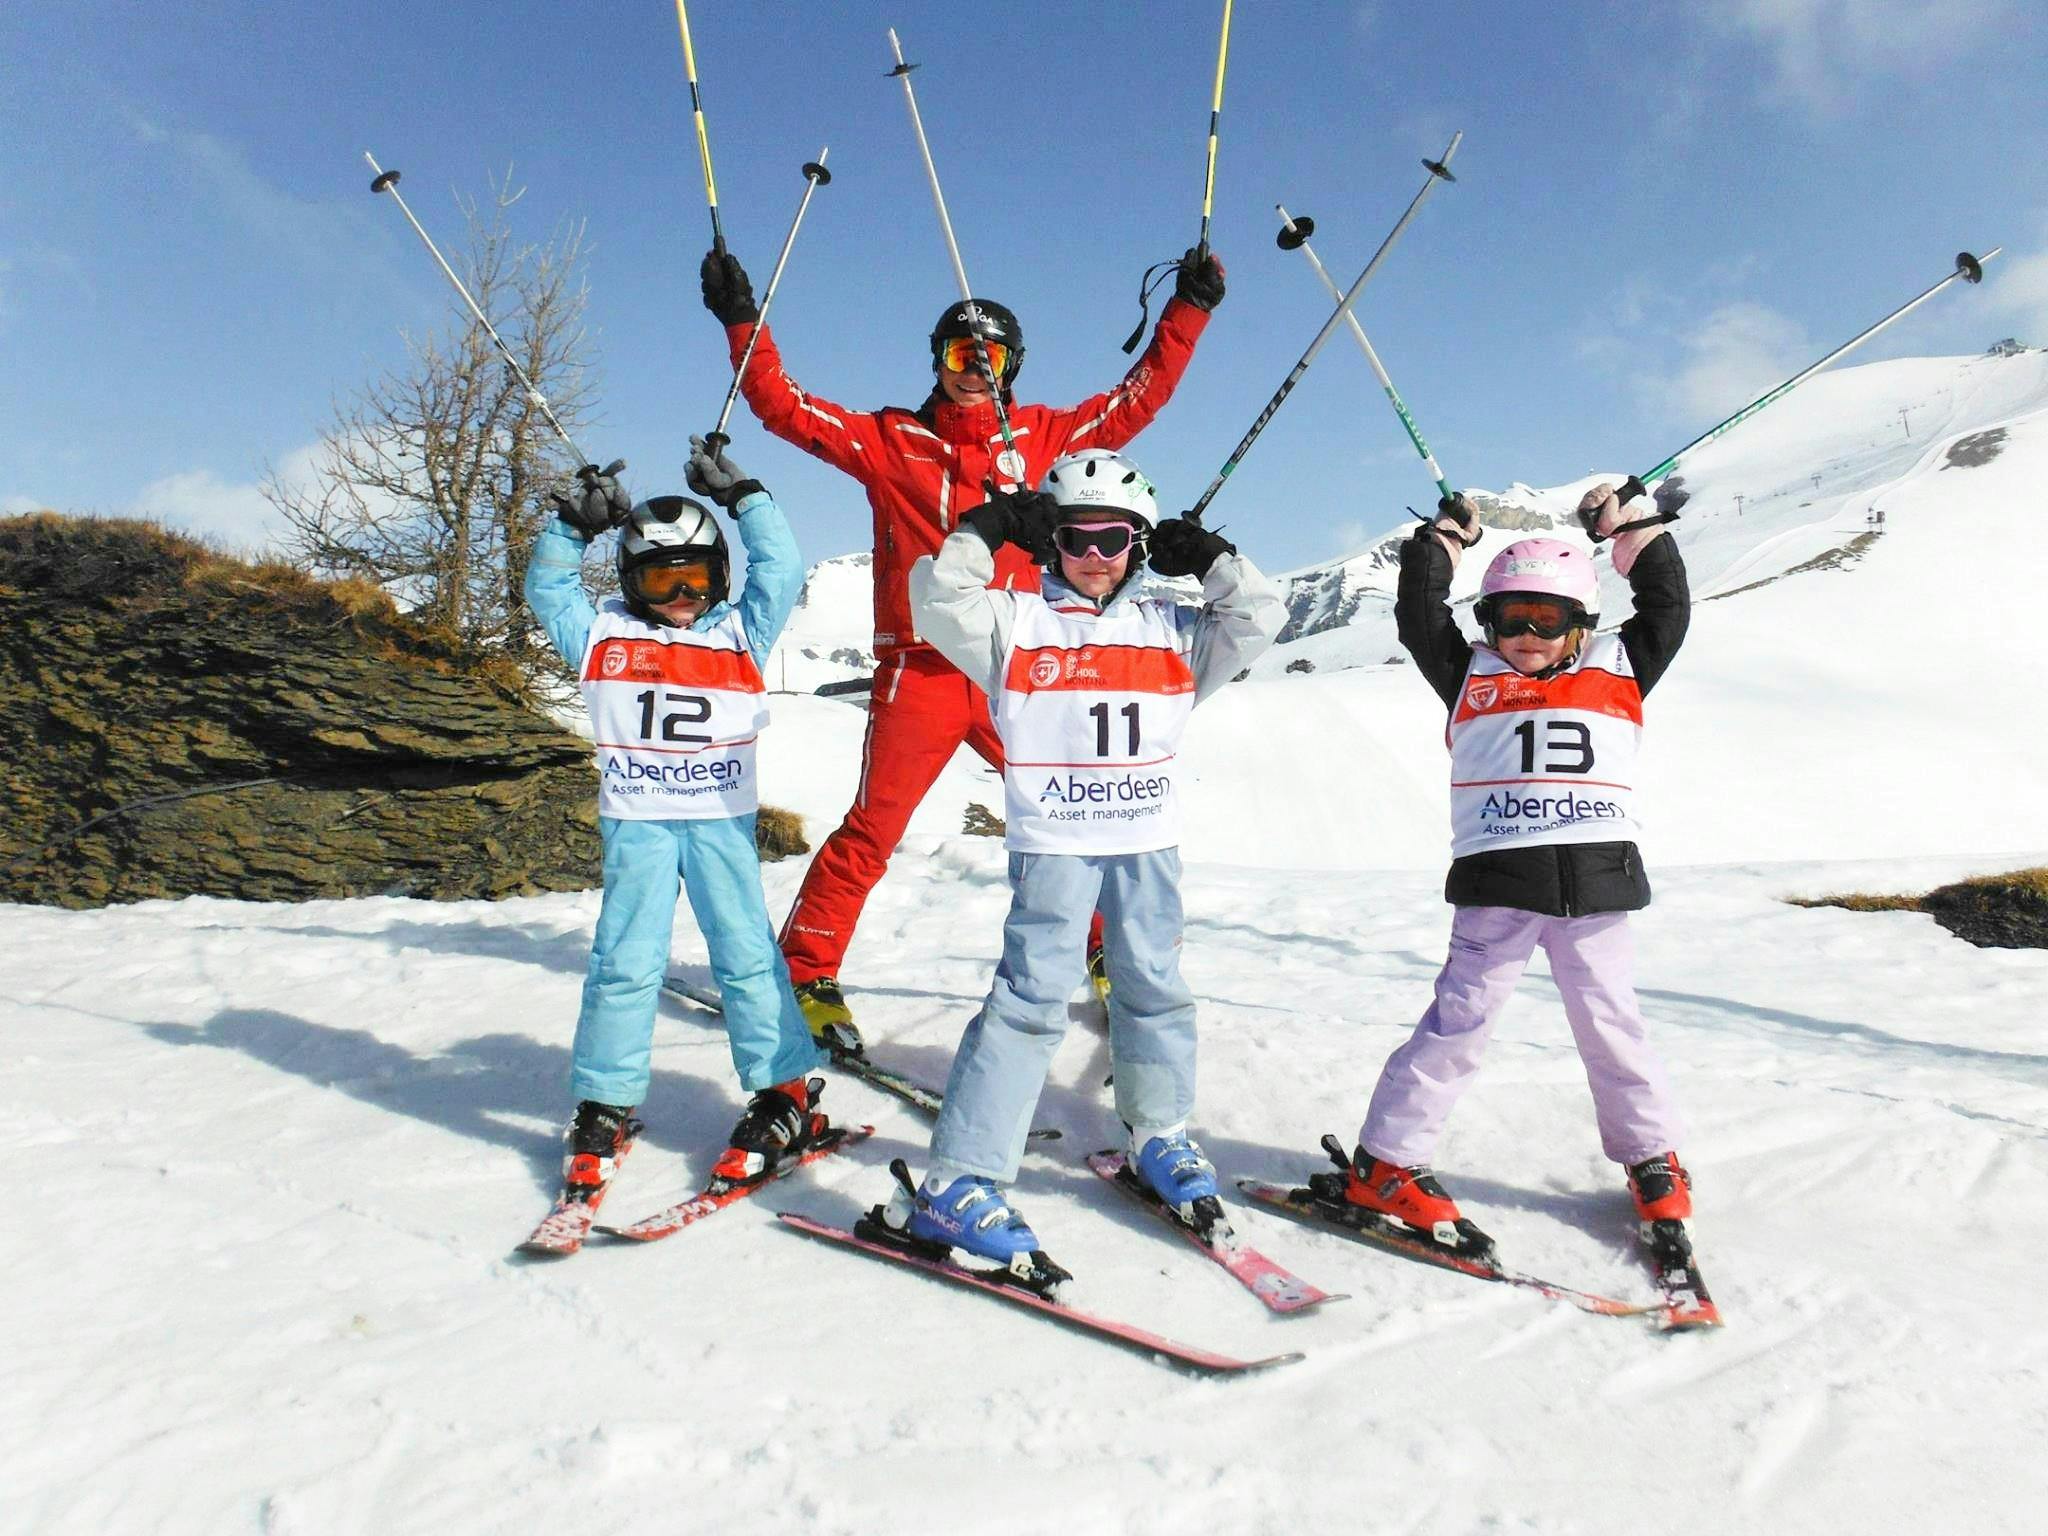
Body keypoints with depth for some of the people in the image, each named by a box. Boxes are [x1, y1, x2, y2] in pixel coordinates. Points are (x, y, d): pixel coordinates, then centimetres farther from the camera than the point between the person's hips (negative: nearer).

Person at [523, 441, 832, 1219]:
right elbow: (547, 589, 5)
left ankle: (786, 1096, 11)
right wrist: (574, 523, -5)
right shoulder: (601, 634, 8)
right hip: (636, 823, 1)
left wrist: (742, 497, -1)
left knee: (747, 954, 1)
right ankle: (605, 1109, 14)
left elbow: (780, 570, 0)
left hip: (723, 818, 0)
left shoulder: (741, 632, 6)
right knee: (625, 963, 1)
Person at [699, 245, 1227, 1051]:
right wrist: (743, 322, -4)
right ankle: (804, 972, 11)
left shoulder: (1038, 437, 12)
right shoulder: (890, 440, 6)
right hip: (919, 675, -2)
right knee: (871, 831, -4)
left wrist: (1186, 311, 13)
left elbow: (1135, 401, 14)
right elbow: (783, 406, 4)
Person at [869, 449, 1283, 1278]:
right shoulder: (1015, 620, 3)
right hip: (1053, 840, -4)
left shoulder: (1172, 627, 14)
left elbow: (1258, 619, 12)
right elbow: (938, 602, -8)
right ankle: (954, 1185, -5)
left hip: (1149, 840, 4)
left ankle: (1160, 1139, 34)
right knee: (1033, 997, -10)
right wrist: (983, 532, -6)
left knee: (1155, 988, 13)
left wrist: (1211, 557, 8)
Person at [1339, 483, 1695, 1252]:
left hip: (1597, 880, 2)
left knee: (1610, 1023, 13)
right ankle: (1385, 1162, 4)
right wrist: (1445, 537, 12)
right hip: (1497, 881, -2)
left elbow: (1668, 607, 18)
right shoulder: (1472, 679, 11)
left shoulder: (1617, 672, 16)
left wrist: (1630, 529, 20)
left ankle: (1652, 1157, 33)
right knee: (1460, 1018, -3)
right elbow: (1419, 617, 6)